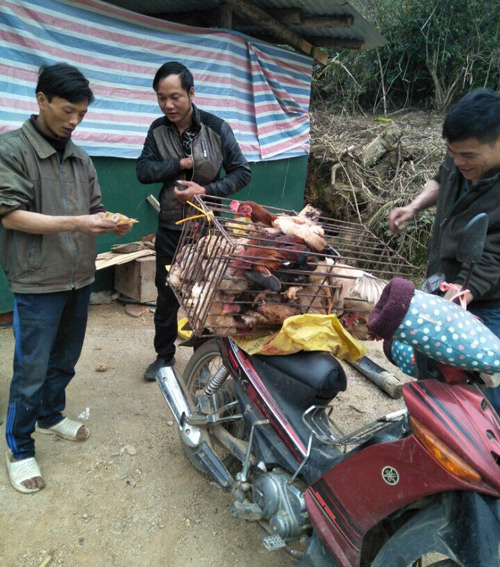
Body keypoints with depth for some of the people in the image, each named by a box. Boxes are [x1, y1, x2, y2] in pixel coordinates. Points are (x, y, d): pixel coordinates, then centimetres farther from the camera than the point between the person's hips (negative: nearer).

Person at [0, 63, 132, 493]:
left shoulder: (80, 158, 12)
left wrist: (111, 223, -6)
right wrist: (76, 223, -23)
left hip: (80, 277, 6)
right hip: (38, 281, -6)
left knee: (65, 359, 19)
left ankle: (51, 414, 42)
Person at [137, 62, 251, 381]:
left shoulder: (216, 128, -8)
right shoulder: (158, 130, 1)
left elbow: (242, 173, -7)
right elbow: (144, 171, -8)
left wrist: (205, 190, -19)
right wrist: (182, 163, -18)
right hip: (170, 225, 3)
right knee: (167, 293, 12)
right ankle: (164, 354, 30)